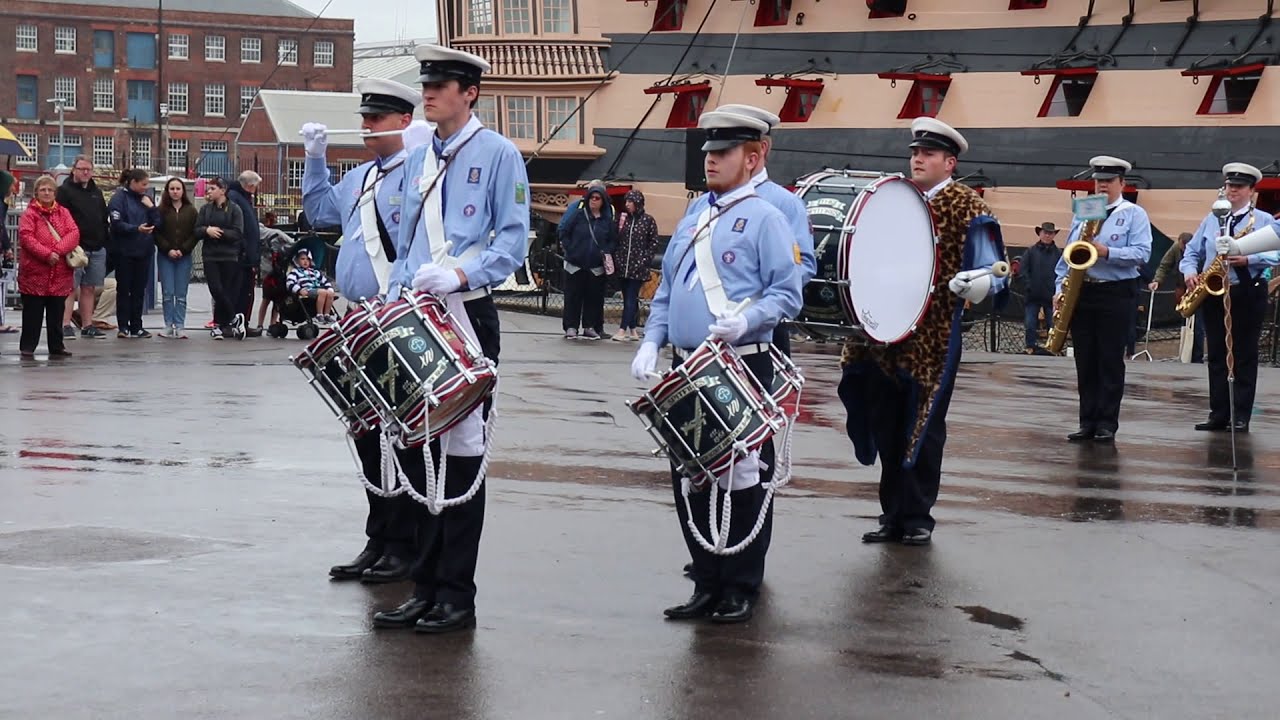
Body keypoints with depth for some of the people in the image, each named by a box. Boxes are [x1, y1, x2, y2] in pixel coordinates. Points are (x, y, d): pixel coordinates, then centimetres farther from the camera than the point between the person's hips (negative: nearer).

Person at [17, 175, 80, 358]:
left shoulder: (63, 212, 9)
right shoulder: (29, 214, -1)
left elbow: (74, 233, -2)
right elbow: (26, 237, -12)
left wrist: (58, 250, -17)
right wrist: (46, 254, -22)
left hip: (60, 273, 3)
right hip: (35, 272, -3)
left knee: (56, 313, 10)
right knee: (33, 312, 1)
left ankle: (56, 346, 17)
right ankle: (27, 347, 7)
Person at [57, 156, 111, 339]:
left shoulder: (97, 192, 18)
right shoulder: (64, 191, -2)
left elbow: (104, 219, 23)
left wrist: (106, 241, 14)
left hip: (97, 249, 6)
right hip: (75, 247, -6)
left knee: (89, 288, 9)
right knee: (71, 287, -6)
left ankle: (87, 325, 13)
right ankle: (65, 325, -5)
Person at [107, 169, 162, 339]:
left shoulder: (146, 199, 12)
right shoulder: (119, 198, -6)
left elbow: (158, 223, 8)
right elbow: (117, 224, -15)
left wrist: (151, 207, -6)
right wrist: (136, 229, -27)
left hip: (144, 250, 5)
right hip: (124, 252, -5)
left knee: (139, 290, 8)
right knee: (124, 289, 2)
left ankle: (136, 326, 14)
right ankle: (123, 327, 6)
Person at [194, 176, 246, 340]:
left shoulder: (234, 209, -1)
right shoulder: (205, 209, 10)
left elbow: (238, 233, -9)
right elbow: (197, 231, 6)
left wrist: (219, 232, -17)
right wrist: (207, 230, -15)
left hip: (229, 257, -3)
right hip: (210, 256, 3)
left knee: (225, 291, 0)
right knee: (216, 290, -8)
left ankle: (219, 325, 11)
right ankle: (234, 318, 7)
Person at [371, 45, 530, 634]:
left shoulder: (497, 154, -2)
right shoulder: (419, 159, 17)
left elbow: (514, 238, -7)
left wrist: (464, 274, -21)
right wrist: (396, 296, 8)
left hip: (468, 318, -7)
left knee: (461, 451, -3)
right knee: (413, 450, 7)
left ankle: (456, 594, 3)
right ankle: (426, 586, 15)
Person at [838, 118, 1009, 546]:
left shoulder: (967, 209, -4)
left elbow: (993, 274, -6)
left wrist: (976, 284, -27)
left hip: (933, 340, -5)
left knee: (922, 430, 3)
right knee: (886, 427, 9)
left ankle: (917, 517, 13)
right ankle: (893, 514, 19)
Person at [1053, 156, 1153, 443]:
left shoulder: (1134, 214, 1)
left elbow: (1141, 254, -11)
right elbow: (1067, 254, 15)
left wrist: (1107, 252, -22)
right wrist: (1060, 287, 3)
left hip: (1117, 294, -5)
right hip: (1081, 293, 5)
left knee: (1110, 362, -2)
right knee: (1085, 362, 5)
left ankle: (1107, 424, 1)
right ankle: (1088, 422, 9)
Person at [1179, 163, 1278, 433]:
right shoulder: (1211, 219, 15)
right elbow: (1192, 251, 15)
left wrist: (1248, 259, -22)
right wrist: (1190, 271, -4)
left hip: (1248, 294, -4)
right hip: (1213, 293, 4)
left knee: (1245, 356, -2)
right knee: (1217, 356, 5)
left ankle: (1241, 416, 0)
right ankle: (1218, 414, 8)